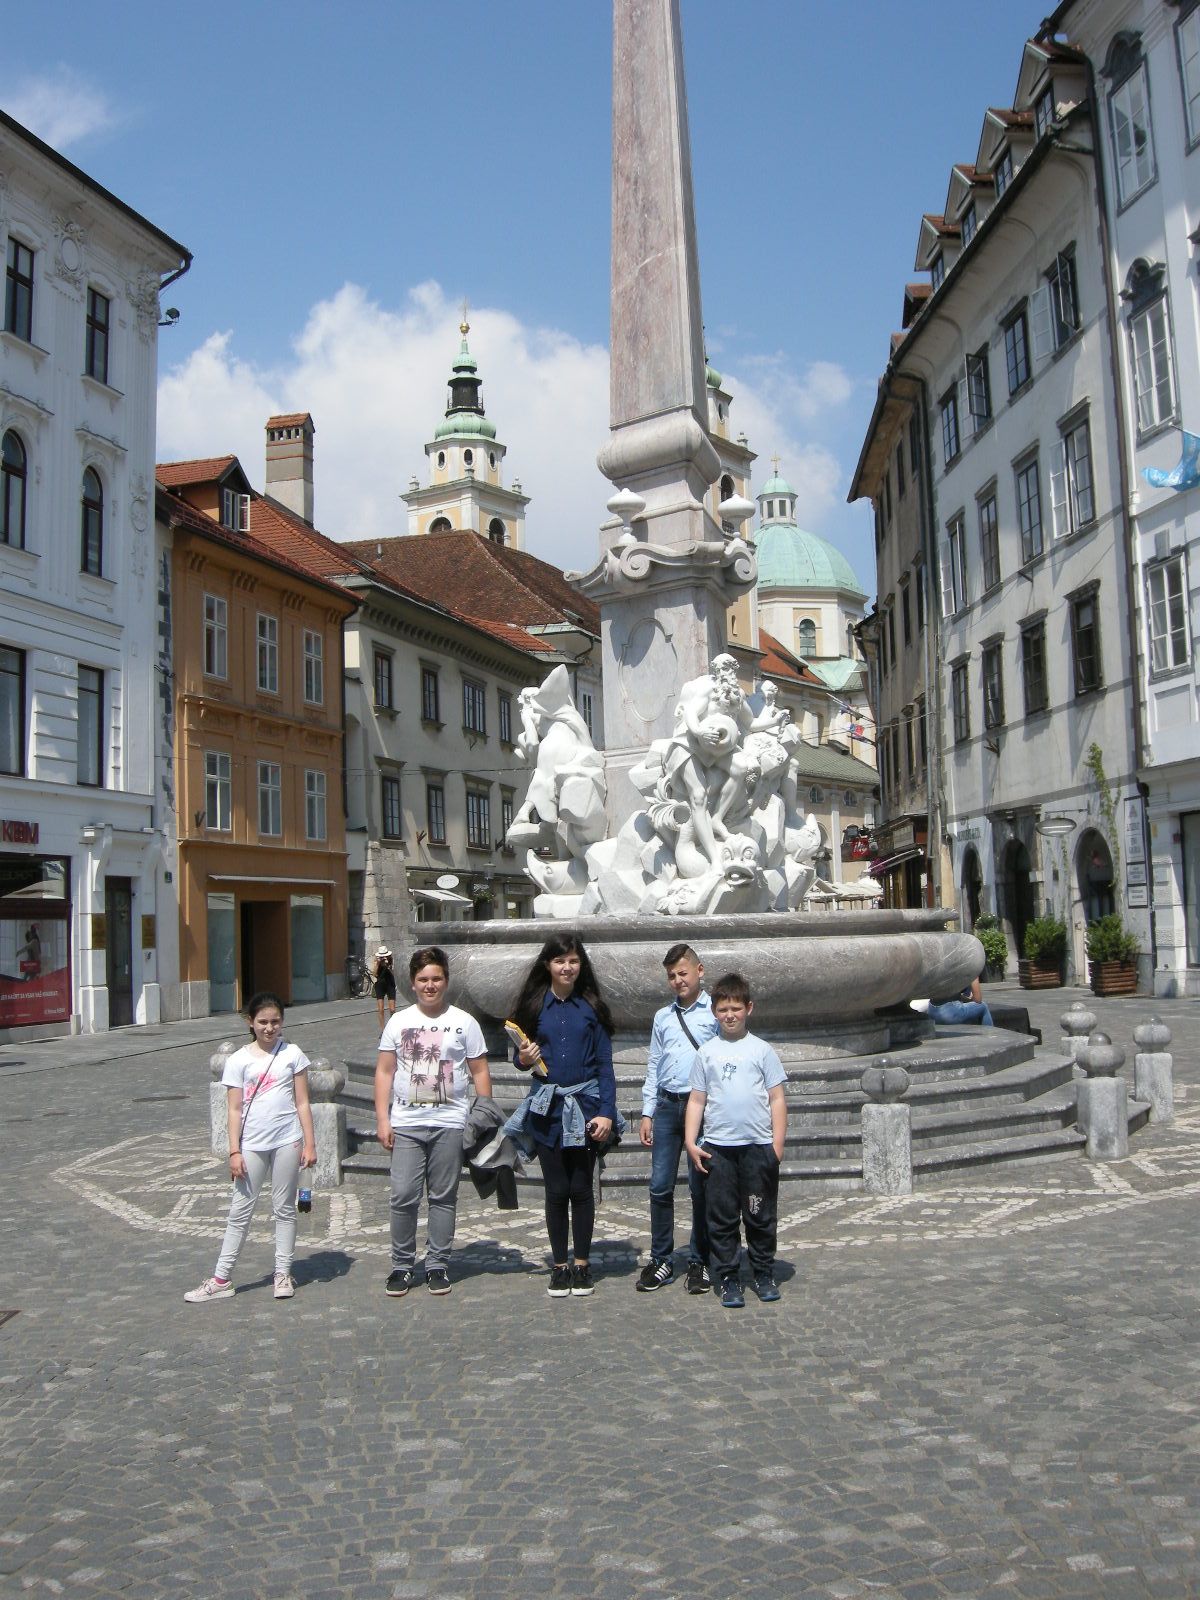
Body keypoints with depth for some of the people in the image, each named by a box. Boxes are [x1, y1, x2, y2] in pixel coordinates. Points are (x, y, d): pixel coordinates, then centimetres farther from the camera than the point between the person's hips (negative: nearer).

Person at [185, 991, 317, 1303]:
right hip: (252, 1144, 0)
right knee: (240, 1211, 5)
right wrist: (234, 1151, -5)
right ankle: (221, 1279, 11)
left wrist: (309, 1143, -1)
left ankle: (283, 1273, 18)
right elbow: (234, 1109, 0)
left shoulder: (293, 1054, 2)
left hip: (287, 1140, 0)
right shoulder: (239, 1060, 1)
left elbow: (302, 1103, 3)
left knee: (284, 1208, 9)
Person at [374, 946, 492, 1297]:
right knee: (403, 1197, -3)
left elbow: (480, 1072, 5)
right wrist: (382, 1119, 0)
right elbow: (384, 1072, 7)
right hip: (406, 1124, 1)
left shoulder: (464, 1022, 3)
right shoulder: (398, 1022, 7)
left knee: (443, 1198, 6)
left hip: (449, 1123, 0)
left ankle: (437, 1264, 16)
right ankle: (402, 1265, 11)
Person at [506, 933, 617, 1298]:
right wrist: (523, 1059, -14)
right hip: (547, 1107, 1)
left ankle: (581, 1264, 17)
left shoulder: (591, 1007, 1)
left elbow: (605, 1064, 0)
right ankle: (559, 1265, 17)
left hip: (585, 1105, -1)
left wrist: (606, 1112, -9)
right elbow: (520, 1056, 10)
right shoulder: (534, 1005, 3)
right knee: (556, 1190, 5)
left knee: (581, 1188, 4)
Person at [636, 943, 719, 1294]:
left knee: (701, 1188, 3)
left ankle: (699, 1263, 14)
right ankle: (661, 1259, 14)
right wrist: (647, 1113, 11)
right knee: (660, 1186, 3)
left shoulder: (716, 1012, 1)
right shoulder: (662, 1017, 15)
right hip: (667, 1106, 4)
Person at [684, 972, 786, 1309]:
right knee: (721, 1218, 4)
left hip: (758, 1146, -1)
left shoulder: (761, 1050, 4)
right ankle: (728, 1279, 14)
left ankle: (764, 1275, 21)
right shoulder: (707, 1052, 8)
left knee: (760, 1217, 7)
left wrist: (777, 1145, -2)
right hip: (717, 1147, 1)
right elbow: (696, 1100, 8)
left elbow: (777, 1099, 4)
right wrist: (691, 1143, -1)